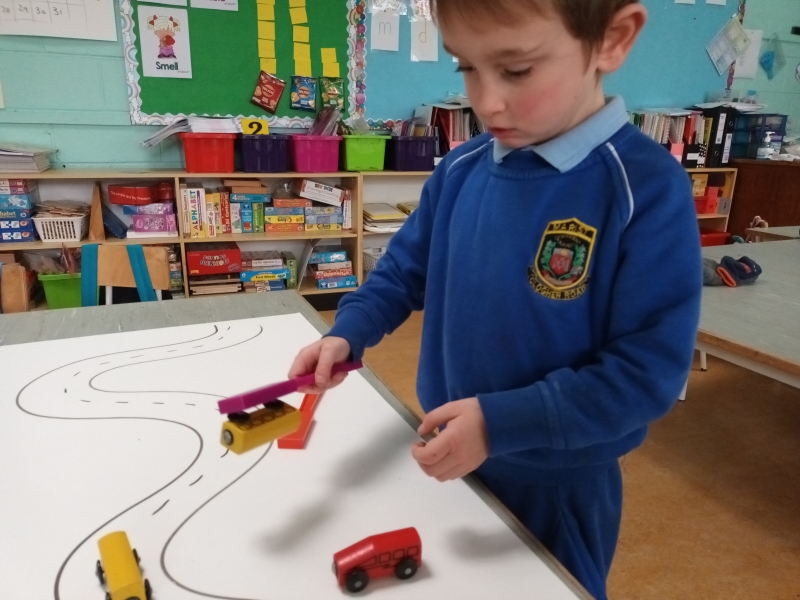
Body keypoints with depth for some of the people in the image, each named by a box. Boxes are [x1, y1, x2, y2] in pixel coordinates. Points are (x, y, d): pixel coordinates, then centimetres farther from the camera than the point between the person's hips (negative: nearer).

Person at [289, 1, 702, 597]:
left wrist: (499, 421, -28)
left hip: (559, 482, -4)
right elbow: (405, 269, 5)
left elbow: (648, 371, -23)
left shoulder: (648, 191, -23)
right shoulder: (460, 171, -7)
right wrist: (347, 334, -11)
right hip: (449, 455, 5)